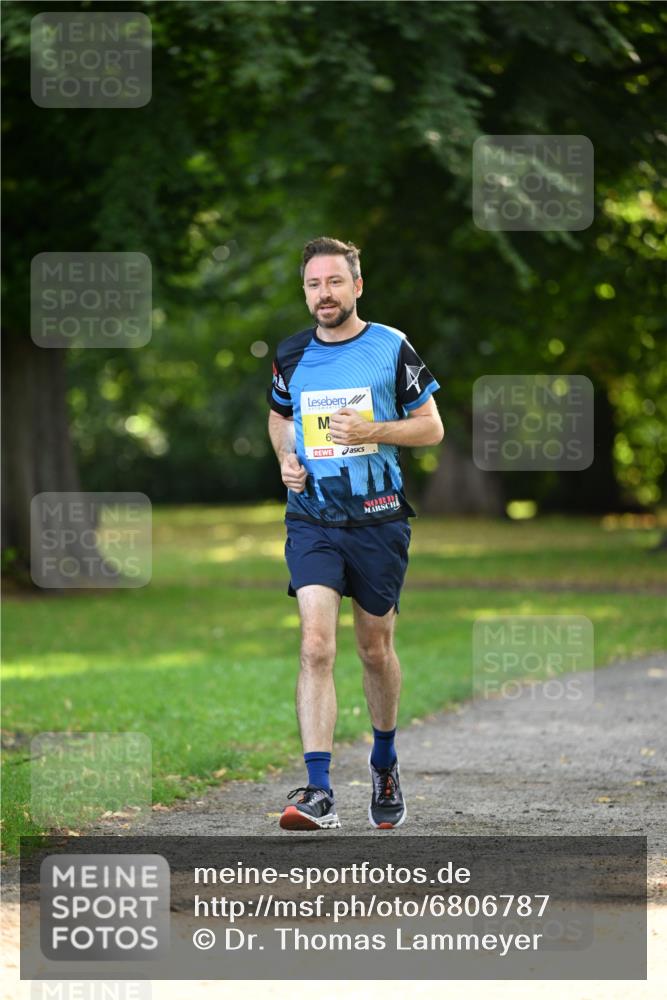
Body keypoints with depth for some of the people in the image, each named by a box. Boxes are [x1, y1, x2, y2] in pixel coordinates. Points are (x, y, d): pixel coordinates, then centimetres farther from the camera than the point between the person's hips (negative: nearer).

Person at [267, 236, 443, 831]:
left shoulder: (392, 348, -2)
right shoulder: (292, 355, 6)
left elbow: (432, 427, 1)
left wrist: (373, 431, -16)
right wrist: (286, 459, 4)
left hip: (379, 519, -1)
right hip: (311, 518, 1)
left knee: (375, 648, 11)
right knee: (316, 644, -15)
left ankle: (385, 763, 37)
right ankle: (319, 794, -21)